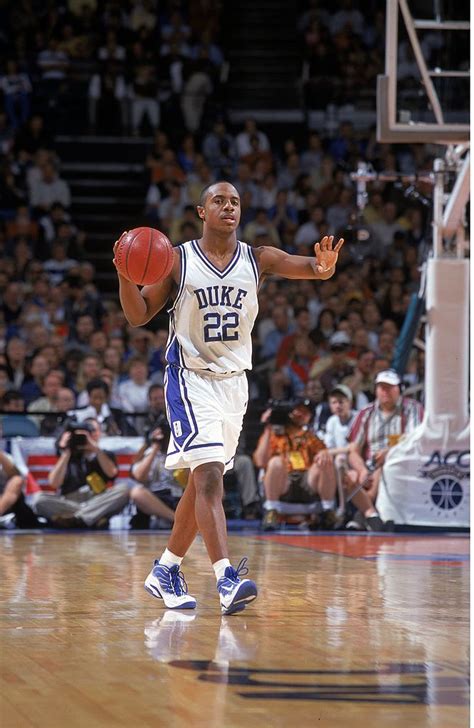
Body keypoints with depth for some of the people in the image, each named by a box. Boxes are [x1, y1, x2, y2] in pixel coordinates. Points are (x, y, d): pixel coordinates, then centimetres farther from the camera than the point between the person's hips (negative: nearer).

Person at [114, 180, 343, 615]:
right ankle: (225, 577, -28)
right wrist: (126, 275, -20)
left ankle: (166, 570, 26)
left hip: (234, 382, 5)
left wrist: (322, 267, -40)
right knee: (209, 476, -19)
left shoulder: (257, 260, 1)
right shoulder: (178, 261, -5)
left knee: (204, 481, 12)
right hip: (191, 378, -4)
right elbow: (138, 316, -2)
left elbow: (299, 265, -16)